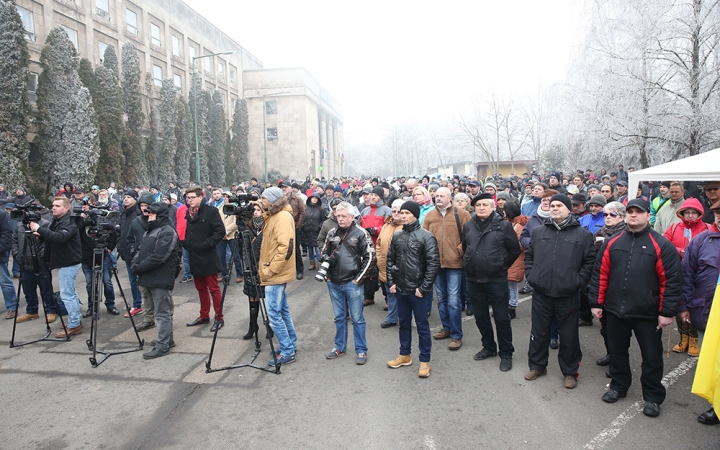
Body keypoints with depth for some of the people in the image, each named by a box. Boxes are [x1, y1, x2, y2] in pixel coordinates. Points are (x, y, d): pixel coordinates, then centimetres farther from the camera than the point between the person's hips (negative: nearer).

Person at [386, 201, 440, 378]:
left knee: (422, 325, 5)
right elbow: (390, 260, 12)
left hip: (417, 290, -5)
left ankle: (425, 360, 17)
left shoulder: (426, 236, -10)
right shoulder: (396, 236, 6)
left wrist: (423, 288, -14)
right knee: (404, 323, 17)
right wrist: (391, 282, 4)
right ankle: (405, 355, 32)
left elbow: (434, 263, -13)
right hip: (400, 289, 5)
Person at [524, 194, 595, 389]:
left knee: (568, 335, 9)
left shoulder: (582, 234, -1)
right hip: (541, 293, 3)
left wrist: (578, 281, -8)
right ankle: (537, 366, 31)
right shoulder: (538, 232, 7)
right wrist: (531, 275, 4)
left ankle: (570, 372, 26)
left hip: (567, 295, -2)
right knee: (539, 332, 14)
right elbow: (529, 255, 15)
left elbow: (590, 261, -1)